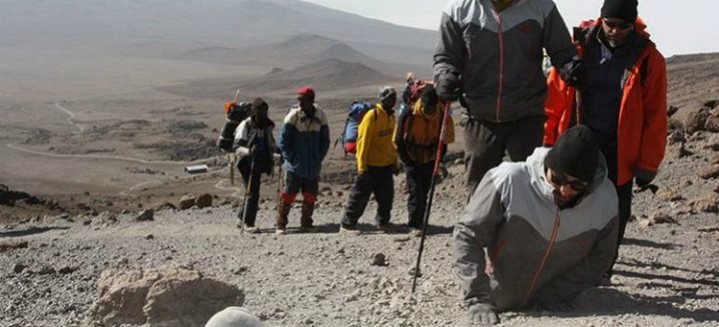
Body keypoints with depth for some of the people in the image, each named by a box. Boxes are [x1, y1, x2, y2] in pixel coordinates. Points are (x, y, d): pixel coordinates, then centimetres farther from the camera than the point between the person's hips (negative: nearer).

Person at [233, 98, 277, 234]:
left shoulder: (267, 126, 12)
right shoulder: (245, 126, -8)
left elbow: (271, 145, 26)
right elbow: (237, 147, -14)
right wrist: (248, 151, -31)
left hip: (260, 164, 6)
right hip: (248, 164, -6)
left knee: (253, 193, 11)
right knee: (252, 193, -10)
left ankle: (242, 217, 29)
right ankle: (249, 223, -3)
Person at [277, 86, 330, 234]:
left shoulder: (320, 116, 2)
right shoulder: (294, 115, -7)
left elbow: (325, 140, 11)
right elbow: (283, 139, -4)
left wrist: (319, 158, 2)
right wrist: (290, 158, -9)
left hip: (313, 166, 3)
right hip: (295, 166, -3)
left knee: (310, 196, 8)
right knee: (288, 195, -3)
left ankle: (306, 223, 20)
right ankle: (280, 225, 4)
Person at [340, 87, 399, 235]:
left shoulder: (391, 116, 10)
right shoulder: (372, 115, -15)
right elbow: (363, 141, -16)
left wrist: (395, 163, 19)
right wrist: (362, 166, -19)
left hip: (386, 165, 7)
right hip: (371, 165, -7)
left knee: (387, 195, 11)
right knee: (360, 196, -3)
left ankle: (383, 221, 28)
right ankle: (347, 224, 4)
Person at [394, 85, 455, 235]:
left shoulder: (443, 116, -11)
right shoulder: (408, 115, -19)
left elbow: (445, 141, 2)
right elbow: (399, 141, -8)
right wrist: (407, 161, -8)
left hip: (430, 161, 3)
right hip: (412, 160, -3)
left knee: (424, 191, 7)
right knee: (415, 190, -11)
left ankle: (419, 222, 18)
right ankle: (414, 225, -8)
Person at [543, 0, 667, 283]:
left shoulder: (648, 59, -5)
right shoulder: (578, 47, -4)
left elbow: (655, 115, -3)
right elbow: (555, 97, 0)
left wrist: (648, 164, -5)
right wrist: (547, 141, -2)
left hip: (618, 151, 0)